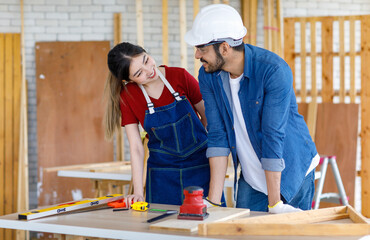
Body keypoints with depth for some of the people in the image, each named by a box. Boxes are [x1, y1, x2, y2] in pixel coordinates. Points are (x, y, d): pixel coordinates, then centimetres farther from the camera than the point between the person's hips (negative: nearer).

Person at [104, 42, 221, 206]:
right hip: (162, 173, 0)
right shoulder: (127, 96, -7)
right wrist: (138, 192, -14)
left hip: (201, 168, 0)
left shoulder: (180, 77, -9)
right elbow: (136, 147, -8)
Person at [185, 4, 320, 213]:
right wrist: (213, 201, -13)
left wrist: (274, 204, -22)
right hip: (251, 178, 4)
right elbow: (217, 135, -9)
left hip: (291, 172, -4)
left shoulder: (275, 71, -27)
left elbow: (273, 136, -26)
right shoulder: (208, 75, -10)